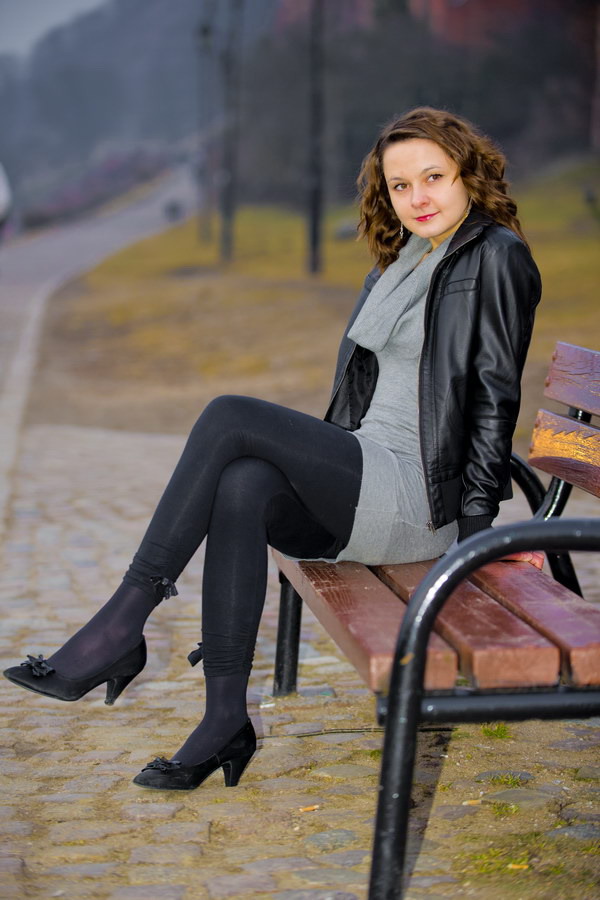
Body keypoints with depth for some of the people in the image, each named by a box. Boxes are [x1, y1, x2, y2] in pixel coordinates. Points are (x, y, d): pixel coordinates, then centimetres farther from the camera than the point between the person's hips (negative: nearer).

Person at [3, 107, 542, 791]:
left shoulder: (495, 258, -3)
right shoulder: (396, 265, 21)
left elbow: (495, 396, -8)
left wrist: (478, 527, -11)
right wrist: (318, 460, 12)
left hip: (418, 504, -7)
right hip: (359, 488, 7)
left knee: (229, 418, -22)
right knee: (242, 487, -26)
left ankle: (122, 624, -20)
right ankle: (225, 719, -24)